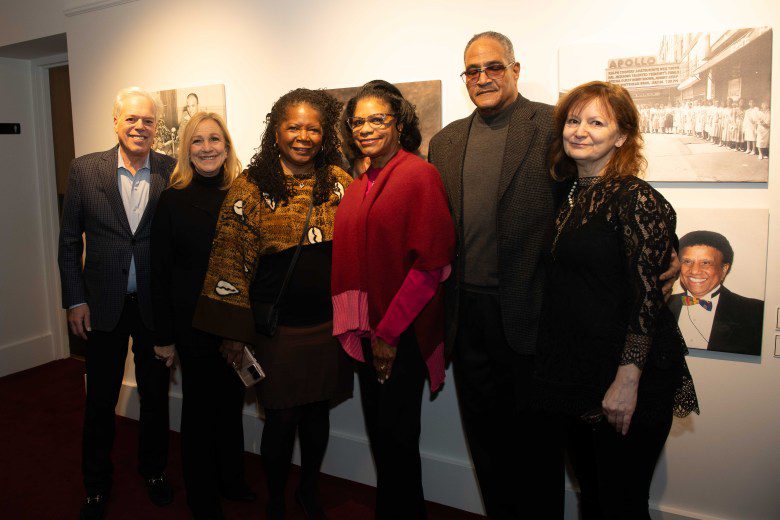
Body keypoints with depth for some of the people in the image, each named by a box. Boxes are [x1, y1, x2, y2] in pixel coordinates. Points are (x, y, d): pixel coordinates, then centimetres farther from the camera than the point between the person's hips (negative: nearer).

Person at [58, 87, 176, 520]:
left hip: (156, 304, 0)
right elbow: (69, 241, 2)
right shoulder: (85, 169, -3)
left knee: (156, 395, 15)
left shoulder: (173, 172, -5)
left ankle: (154, 470, 38)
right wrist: (75, 300, -2)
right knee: (100, 400, 13)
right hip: (104, 305, 0)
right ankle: (97, 484, 35)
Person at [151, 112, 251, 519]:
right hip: (194, 323, -3)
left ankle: (232, 480, 38)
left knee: (231, 403, 17)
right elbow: (160, 272, -5)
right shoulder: (172, 200, -6)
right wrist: (163, 336, -6)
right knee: (200, 407, 11)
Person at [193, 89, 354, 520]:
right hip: (275, 326, -2)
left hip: (330, 323, 3)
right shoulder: (250, 189, -5)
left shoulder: (341, 184, 3)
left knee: (317, 414, 15)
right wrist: (234, 333, -5)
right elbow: (232, 262, -4)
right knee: (281, 418, 7)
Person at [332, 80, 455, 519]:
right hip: (368, 333, 7)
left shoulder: (419, 175, -13)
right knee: (380, 434, 18)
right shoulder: (359, 186, 10)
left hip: (402, 336, -7)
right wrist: (361, 329, 7)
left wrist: (390, 331, -17)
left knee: (397, 438, 7)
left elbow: (430, 263, -18)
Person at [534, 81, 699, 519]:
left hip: (626, 383, -7)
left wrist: (627, 381, -21)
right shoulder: (573, 196, 8)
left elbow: (647, 297, -18)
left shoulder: (636, 199, -14)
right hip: (579, 376, 7)